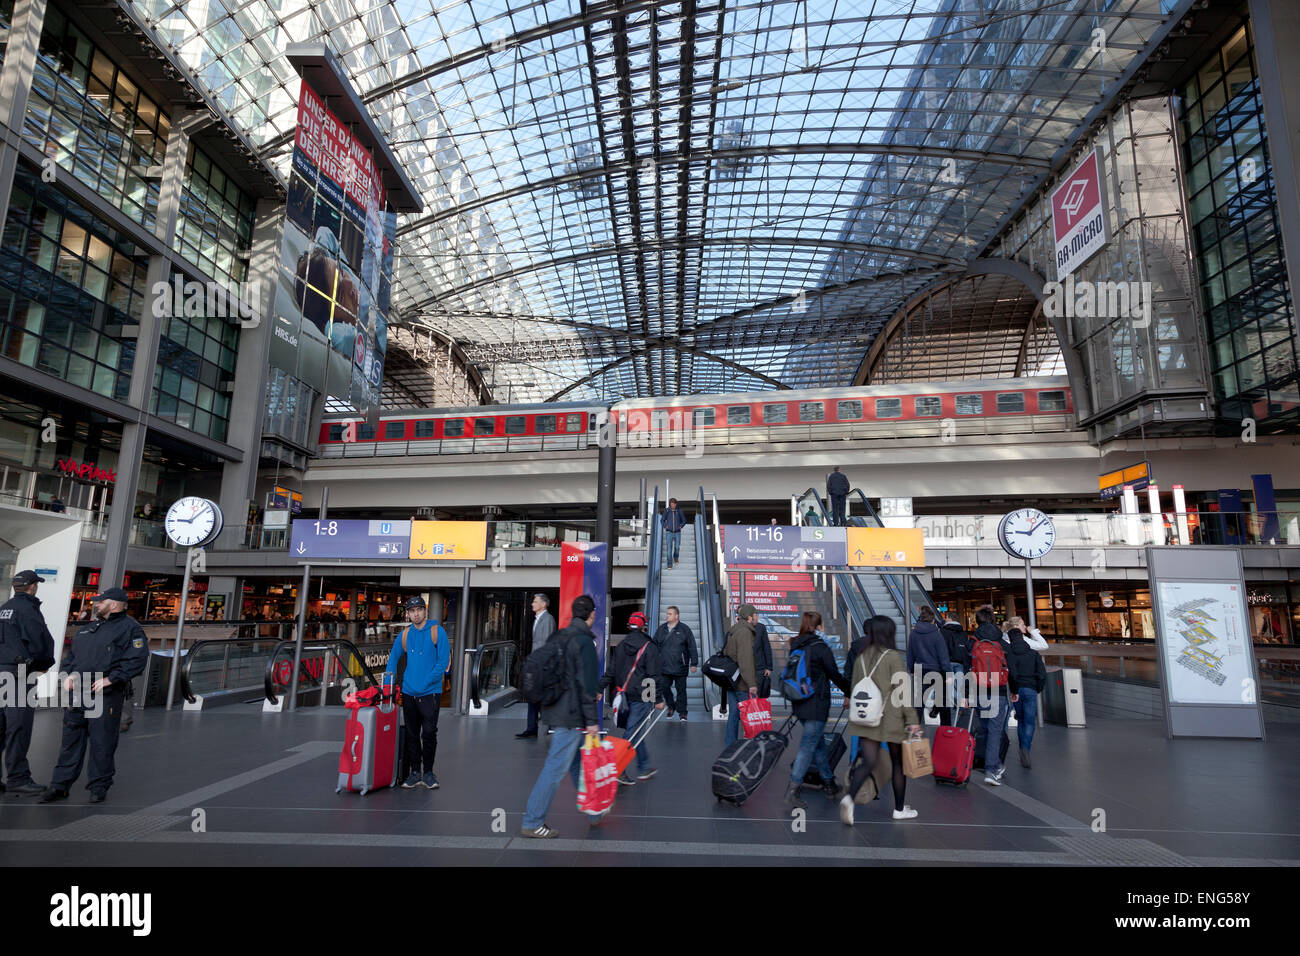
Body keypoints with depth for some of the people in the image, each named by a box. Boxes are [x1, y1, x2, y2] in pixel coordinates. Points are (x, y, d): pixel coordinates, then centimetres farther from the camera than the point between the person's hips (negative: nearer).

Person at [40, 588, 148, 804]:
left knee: (102, 743, 0)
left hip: (106, 695, -6)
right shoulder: (87, 629, 19)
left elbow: (137, 659, -12)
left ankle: (99, 787, 12)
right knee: (70, 740, 11)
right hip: (77, 693, 7)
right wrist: (70, 674, 5)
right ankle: (60, 786, 22)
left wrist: (111, 679, -17)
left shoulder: (129, 627, -4)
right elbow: (71, 655, 25)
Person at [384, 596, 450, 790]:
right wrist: (389, 683, 4)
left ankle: (428, 772, 13)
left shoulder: (437, 631, -6)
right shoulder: (405, 634, 7)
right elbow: (394, 657, 16)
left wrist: (425, 682, -12)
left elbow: (443, 661, -8)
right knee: (411, 734, 10)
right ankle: (415, 772, 21)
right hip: (409, 692, 4)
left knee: (429, 733, -3)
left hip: (430, 692, -4)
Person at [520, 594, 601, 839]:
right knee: (556, 767, -1)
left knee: (578, 760, 21)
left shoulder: (559, 636, 8)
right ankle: (532, 823, 7)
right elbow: (586, 684, -19)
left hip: (555, 708, 9)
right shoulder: (584, 642, -18)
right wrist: (591, 720, -15)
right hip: (572, 715, -9)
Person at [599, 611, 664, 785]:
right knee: (632, 731, -3)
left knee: (636, 730, 17)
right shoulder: (650, 647, -7)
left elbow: (610, 671, 7)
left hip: (623, 695, 6)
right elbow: (654, 675, -9)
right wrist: (658, 699, -5)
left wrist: (600, 689, 10)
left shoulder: (621, 645, 8)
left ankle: (645, 767, 26)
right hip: (641, 696, -6)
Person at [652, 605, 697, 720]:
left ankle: (682, 713, 16)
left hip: (680, 667, -3)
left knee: (681, 690, 3)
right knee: (665, 688, 6)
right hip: (664, 667, 3)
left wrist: (694, 663, -5)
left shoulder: (684, 629, -3)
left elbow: (692, 647, -2)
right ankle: (671, 707, 29)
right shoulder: (661, 629, 8)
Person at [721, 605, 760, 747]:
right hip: (742, 683, -9)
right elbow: (745, 659, -23)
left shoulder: (732, 631, 15)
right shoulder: (744, 632, -16)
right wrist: (752, 684, -24)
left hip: (731, 681, 9)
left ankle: (730, 745, 19)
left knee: (733, 714, 13)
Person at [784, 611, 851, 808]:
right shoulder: (821, 648, -13)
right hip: (817, 705, -7)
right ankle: (792, 791, -4)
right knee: (808, 747, -2)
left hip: (799, 704, 7)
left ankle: (829, 784, 32)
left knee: (819, 743, 20)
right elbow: (835, 675, -6)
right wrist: (850, 692, 11)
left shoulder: (795, 647, 5)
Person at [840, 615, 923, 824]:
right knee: (898, 763, 14)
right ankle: (899, 809, 26)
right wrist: (913, 719, -9)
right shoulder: (893, 657, -11)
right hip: (892, 720, -4)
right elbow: (903, 690, -13)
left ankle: (849, 797, -20)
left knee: (868, 762, 2)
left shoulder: (860, 658, 6)